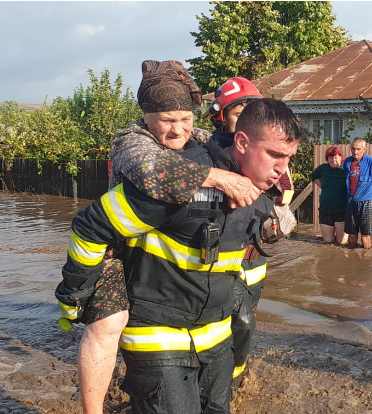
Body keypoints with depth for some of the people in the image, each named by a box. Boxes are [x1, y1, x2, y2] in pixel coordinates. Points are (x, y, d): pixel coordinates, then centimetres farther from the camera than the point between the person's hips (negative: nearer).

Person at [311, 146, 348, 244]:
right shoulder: (323, 168, 3)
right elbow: (314, 177, 24)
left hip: (342, 210, -3)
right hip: (325, 210, 3)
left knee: (342, 241, 2)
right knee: (328, 241, 10)